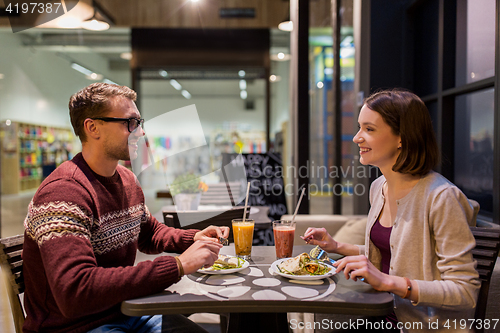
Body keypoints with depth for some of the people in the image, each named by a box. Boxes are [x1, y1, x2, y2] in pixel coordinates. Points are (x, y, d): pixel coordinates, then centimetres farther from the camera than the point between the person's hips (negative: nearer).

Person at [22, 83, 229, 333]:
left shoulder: (128, 180, 6)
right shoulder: (63, 192, -23)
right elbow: (74, 293, -32)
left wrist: (194, 238, 1)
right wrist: (178, 265, -32)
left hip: (127, 312, 7)